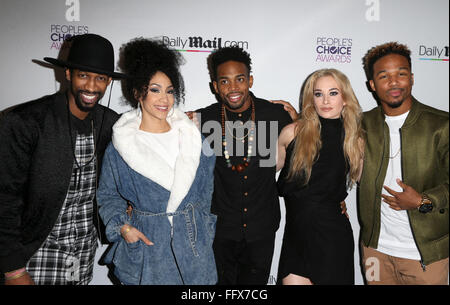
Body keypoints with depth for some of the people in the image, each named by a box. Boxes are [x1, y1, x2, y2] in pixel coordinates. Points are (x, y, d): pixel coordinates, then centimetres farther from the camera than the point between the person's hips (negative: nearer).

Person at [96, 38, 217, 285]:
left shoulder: (192, 136, 0)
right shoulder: (120, 145, -6)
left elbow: (206, 188, 9)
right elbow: (108, 195, 5)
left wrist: (205, 231, 8)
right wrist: (122, 226, -9)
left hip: (193, 246, 2)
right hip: (146, 244, -2)